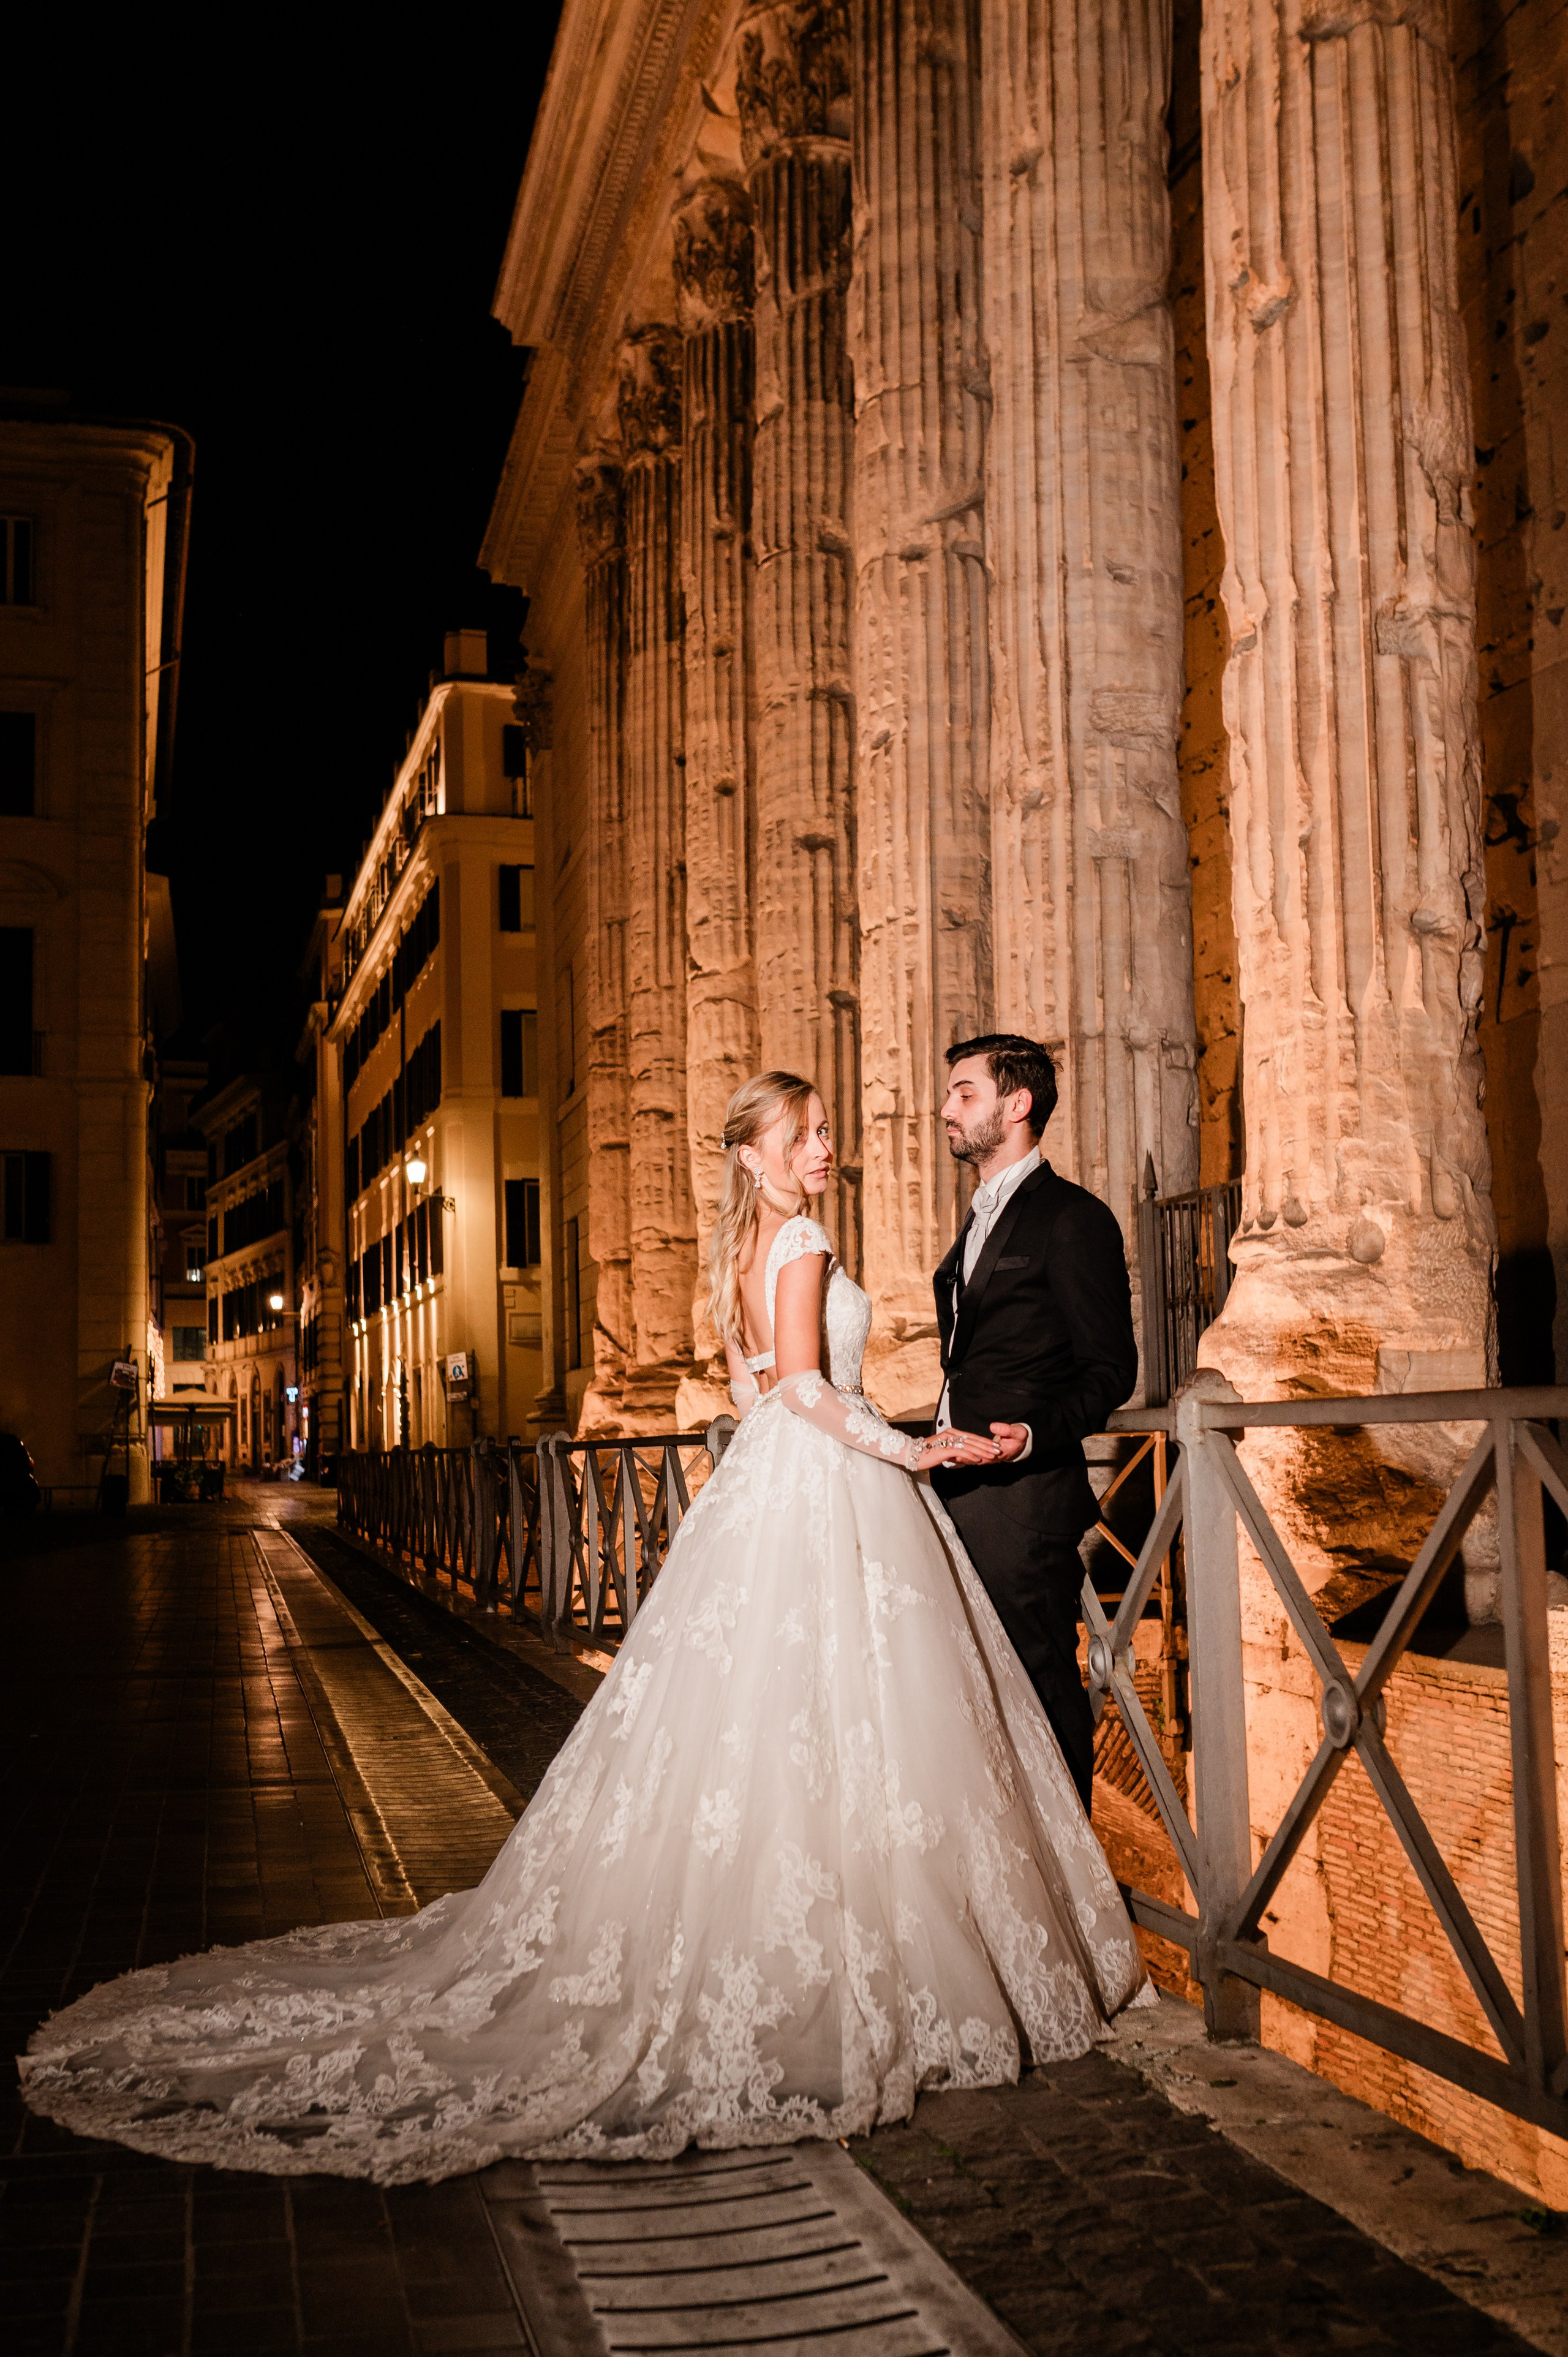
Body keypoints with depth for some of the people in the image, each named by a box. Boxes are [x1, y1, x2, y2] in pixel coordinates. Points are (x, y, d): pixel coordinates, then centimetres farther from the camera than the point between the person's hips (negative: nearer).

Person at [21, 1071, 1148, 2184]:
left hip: (761, 1486, 9)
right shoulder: (802, 1241, -12)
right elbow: (805, 1386, -20)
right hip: (827, 1491, -9)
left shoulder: (746, 1248, 15)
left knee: (748, 1728, 11)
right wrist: (913, 1450, -14)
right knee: (835, 1731, -5)